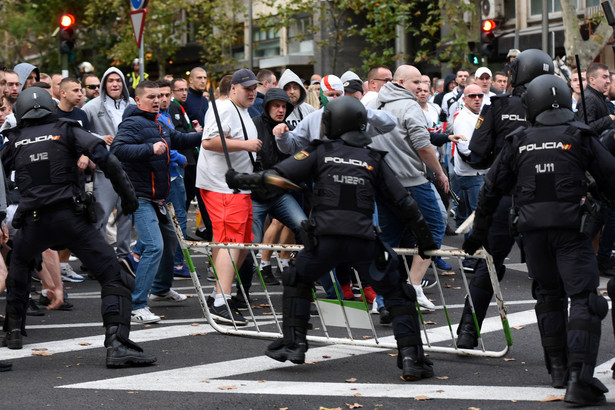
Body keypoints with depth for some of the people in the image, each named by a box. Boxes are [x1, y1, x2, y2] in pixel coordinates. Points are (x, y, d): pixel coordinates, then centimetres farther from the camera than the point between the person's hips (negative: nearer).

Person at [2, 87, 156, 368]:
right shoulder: (66, 130, 4)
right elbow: (103, 157, -7)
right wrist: (127, 194, -2)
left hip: (32, 221, 3)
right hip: (70, 216, -3)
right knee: (114, 277, -4)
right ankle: (117, 343, -20)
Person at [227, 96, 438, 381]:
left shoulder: (320, 152, 10)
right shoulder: (373, 160, 15)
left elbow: (277, 176, 6)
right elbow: (404, 202, 15)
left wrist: (238, 181, 20)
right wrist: (425, 240, 22)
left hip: (325, 239, 0)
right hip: (363, 240, 1)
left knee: (297, 280, 27)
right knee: (397, 294, 13)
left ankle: (293, 343, 24)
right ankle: (411, 358, 2)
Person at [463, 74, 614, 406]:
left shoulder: (518, 142, 9)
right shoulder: (579, 137, 2)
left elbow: (491, 189, 14)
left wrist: (477, 234, 23)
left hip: (532, 229, 3)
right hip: (571, 227, -3)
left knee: (548, 294, 21)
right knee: (583, 298, -6)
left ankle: (558, 367, 25)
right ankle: (579, 378, -18)